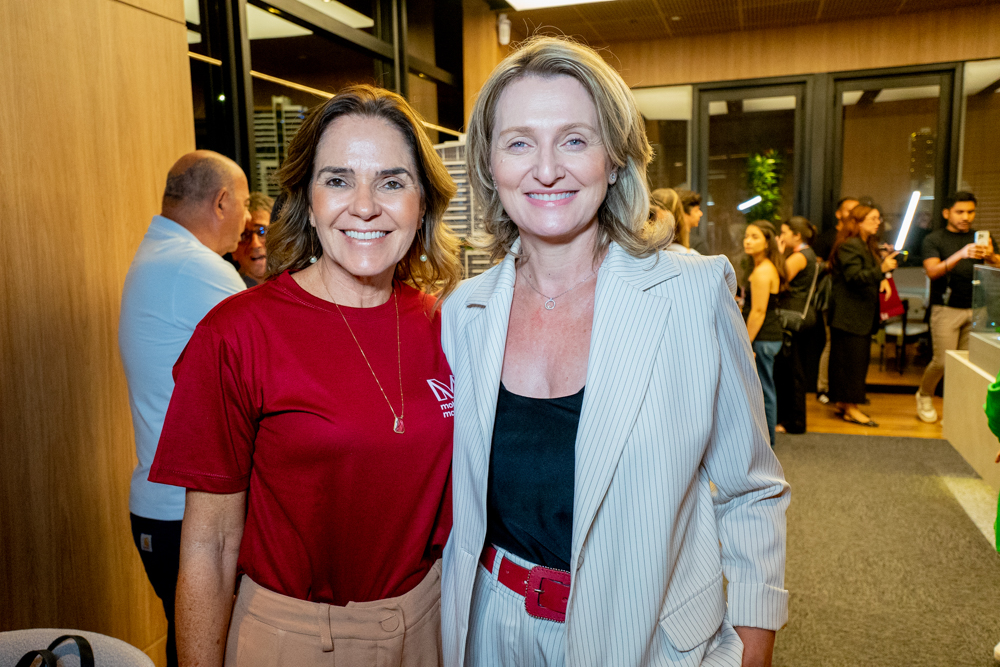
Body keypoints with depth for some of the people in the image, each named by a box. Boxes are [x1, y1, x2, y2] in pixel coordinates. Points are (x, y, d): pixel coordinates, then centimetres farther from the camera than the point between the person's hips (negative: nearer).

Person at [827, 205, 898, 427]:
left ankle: (843, 402, 20)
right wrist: (881, 269, -34)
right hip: (849, 314, -10)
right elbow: (855, 277, -23)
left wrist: (883, 280, 8)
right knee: (851, 359, -8)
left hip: (862, 313, 10)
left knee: (859, 358, 12)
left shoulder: (869, 246, 20)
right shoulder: (849, 246, -14)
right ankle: (851, 408, -4)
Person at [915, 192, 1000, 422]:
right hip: (947, 308, -3)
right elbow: (933, 271, -12)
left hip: (976, 308, 4)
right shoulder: (934, 239, 3)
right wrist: (960, 255, -27)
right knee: (943, 361, -8)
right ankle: (924, 397, 18)